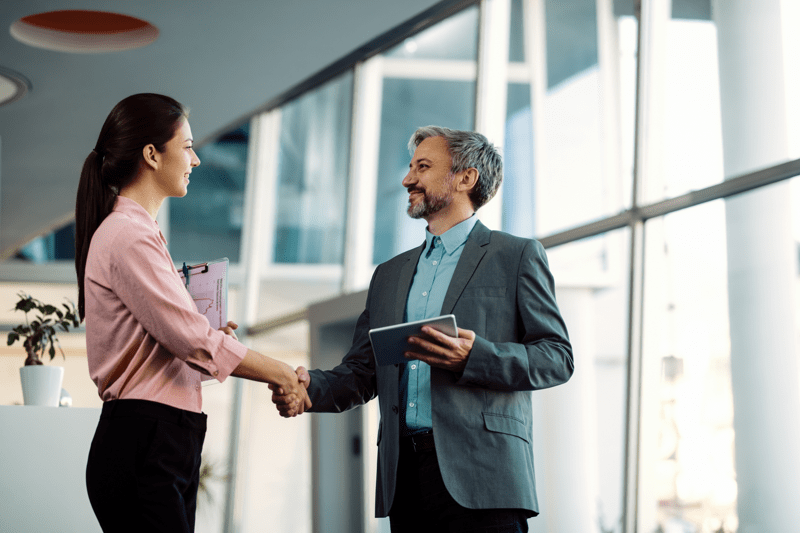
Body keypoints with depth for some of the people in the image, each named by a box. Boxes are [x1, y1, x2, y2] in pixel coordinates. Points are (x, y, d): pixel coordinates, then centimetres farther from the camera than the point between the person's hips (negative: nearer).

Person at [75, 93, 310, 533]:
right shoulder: (128, 237, -13)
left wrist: (206, 336, 7)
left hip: (165, 447, 10)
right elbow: (194, 339, -17)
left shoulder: (138, 231, 19)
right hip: (144, 450, -10)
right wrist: (280, 373, -8)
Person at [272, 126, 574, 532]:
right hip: (405, 478, 5)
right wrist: (309, 387, -4)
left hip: (478, 475, -5)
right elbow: (361, 373, 18)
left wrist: (473, 357, -17)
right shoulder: (390, 274, 23)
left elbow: (557, 357, -1)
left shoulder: (517, 256, 7)